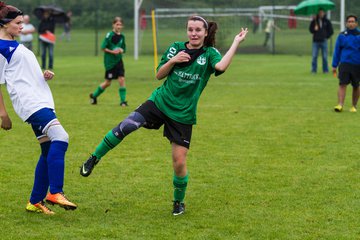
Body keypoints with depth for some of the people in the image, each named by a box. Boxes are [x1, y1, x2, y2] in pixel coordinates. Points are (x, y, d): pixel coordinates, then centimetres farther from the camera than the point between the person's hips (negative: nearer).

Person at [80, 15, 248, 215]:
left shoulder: (210, 54, -3)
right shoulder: (176, 48, 3)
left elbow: (221, 66, -26)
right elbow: (159, 75, 6)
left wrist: (237, 42, -23)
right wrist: (173, 60, -12)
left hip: (183, 115, -1)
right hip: (160, 102, 1)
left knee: (179, 162, -4)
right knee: (126, 126, -23)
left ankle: (179, 202, 22)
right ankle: (94, 159, -6)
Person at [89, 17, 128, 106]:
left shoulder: (122, 36, 6)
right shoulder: (110, 35, -11)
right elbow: (103, 47, -11)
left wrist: (121, 50, -6)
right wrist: (112, 52, -18)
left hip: (119, 61, 4)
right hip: (109, 62, -4)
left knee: (122, 79, -9)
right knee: (108, 82, 4)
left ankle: (123, 101, -2)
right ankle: (94, 95, 26)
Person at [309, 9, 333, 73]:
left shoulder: (327, 21, 3)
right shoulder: (314, 21, 4)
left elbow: (331, 31, 7)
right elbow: (310, 30, 3)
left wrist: (326, 37, -1)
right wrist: (314, 29, -16)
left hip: (324, 41, 0)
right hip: (316, 41, 0)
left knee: (325, 57, 3)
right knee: (314, 56, -2)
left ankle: (325, 70, 11)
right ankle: (314, 70, 4)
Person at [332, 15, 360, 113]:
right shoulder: (342, 36, 5)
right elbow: (337, 51, 11)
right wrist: (334, 66, 8)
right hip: (344, 63, 0)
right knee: (342, 84, -13)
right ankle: (340, 105, -17)